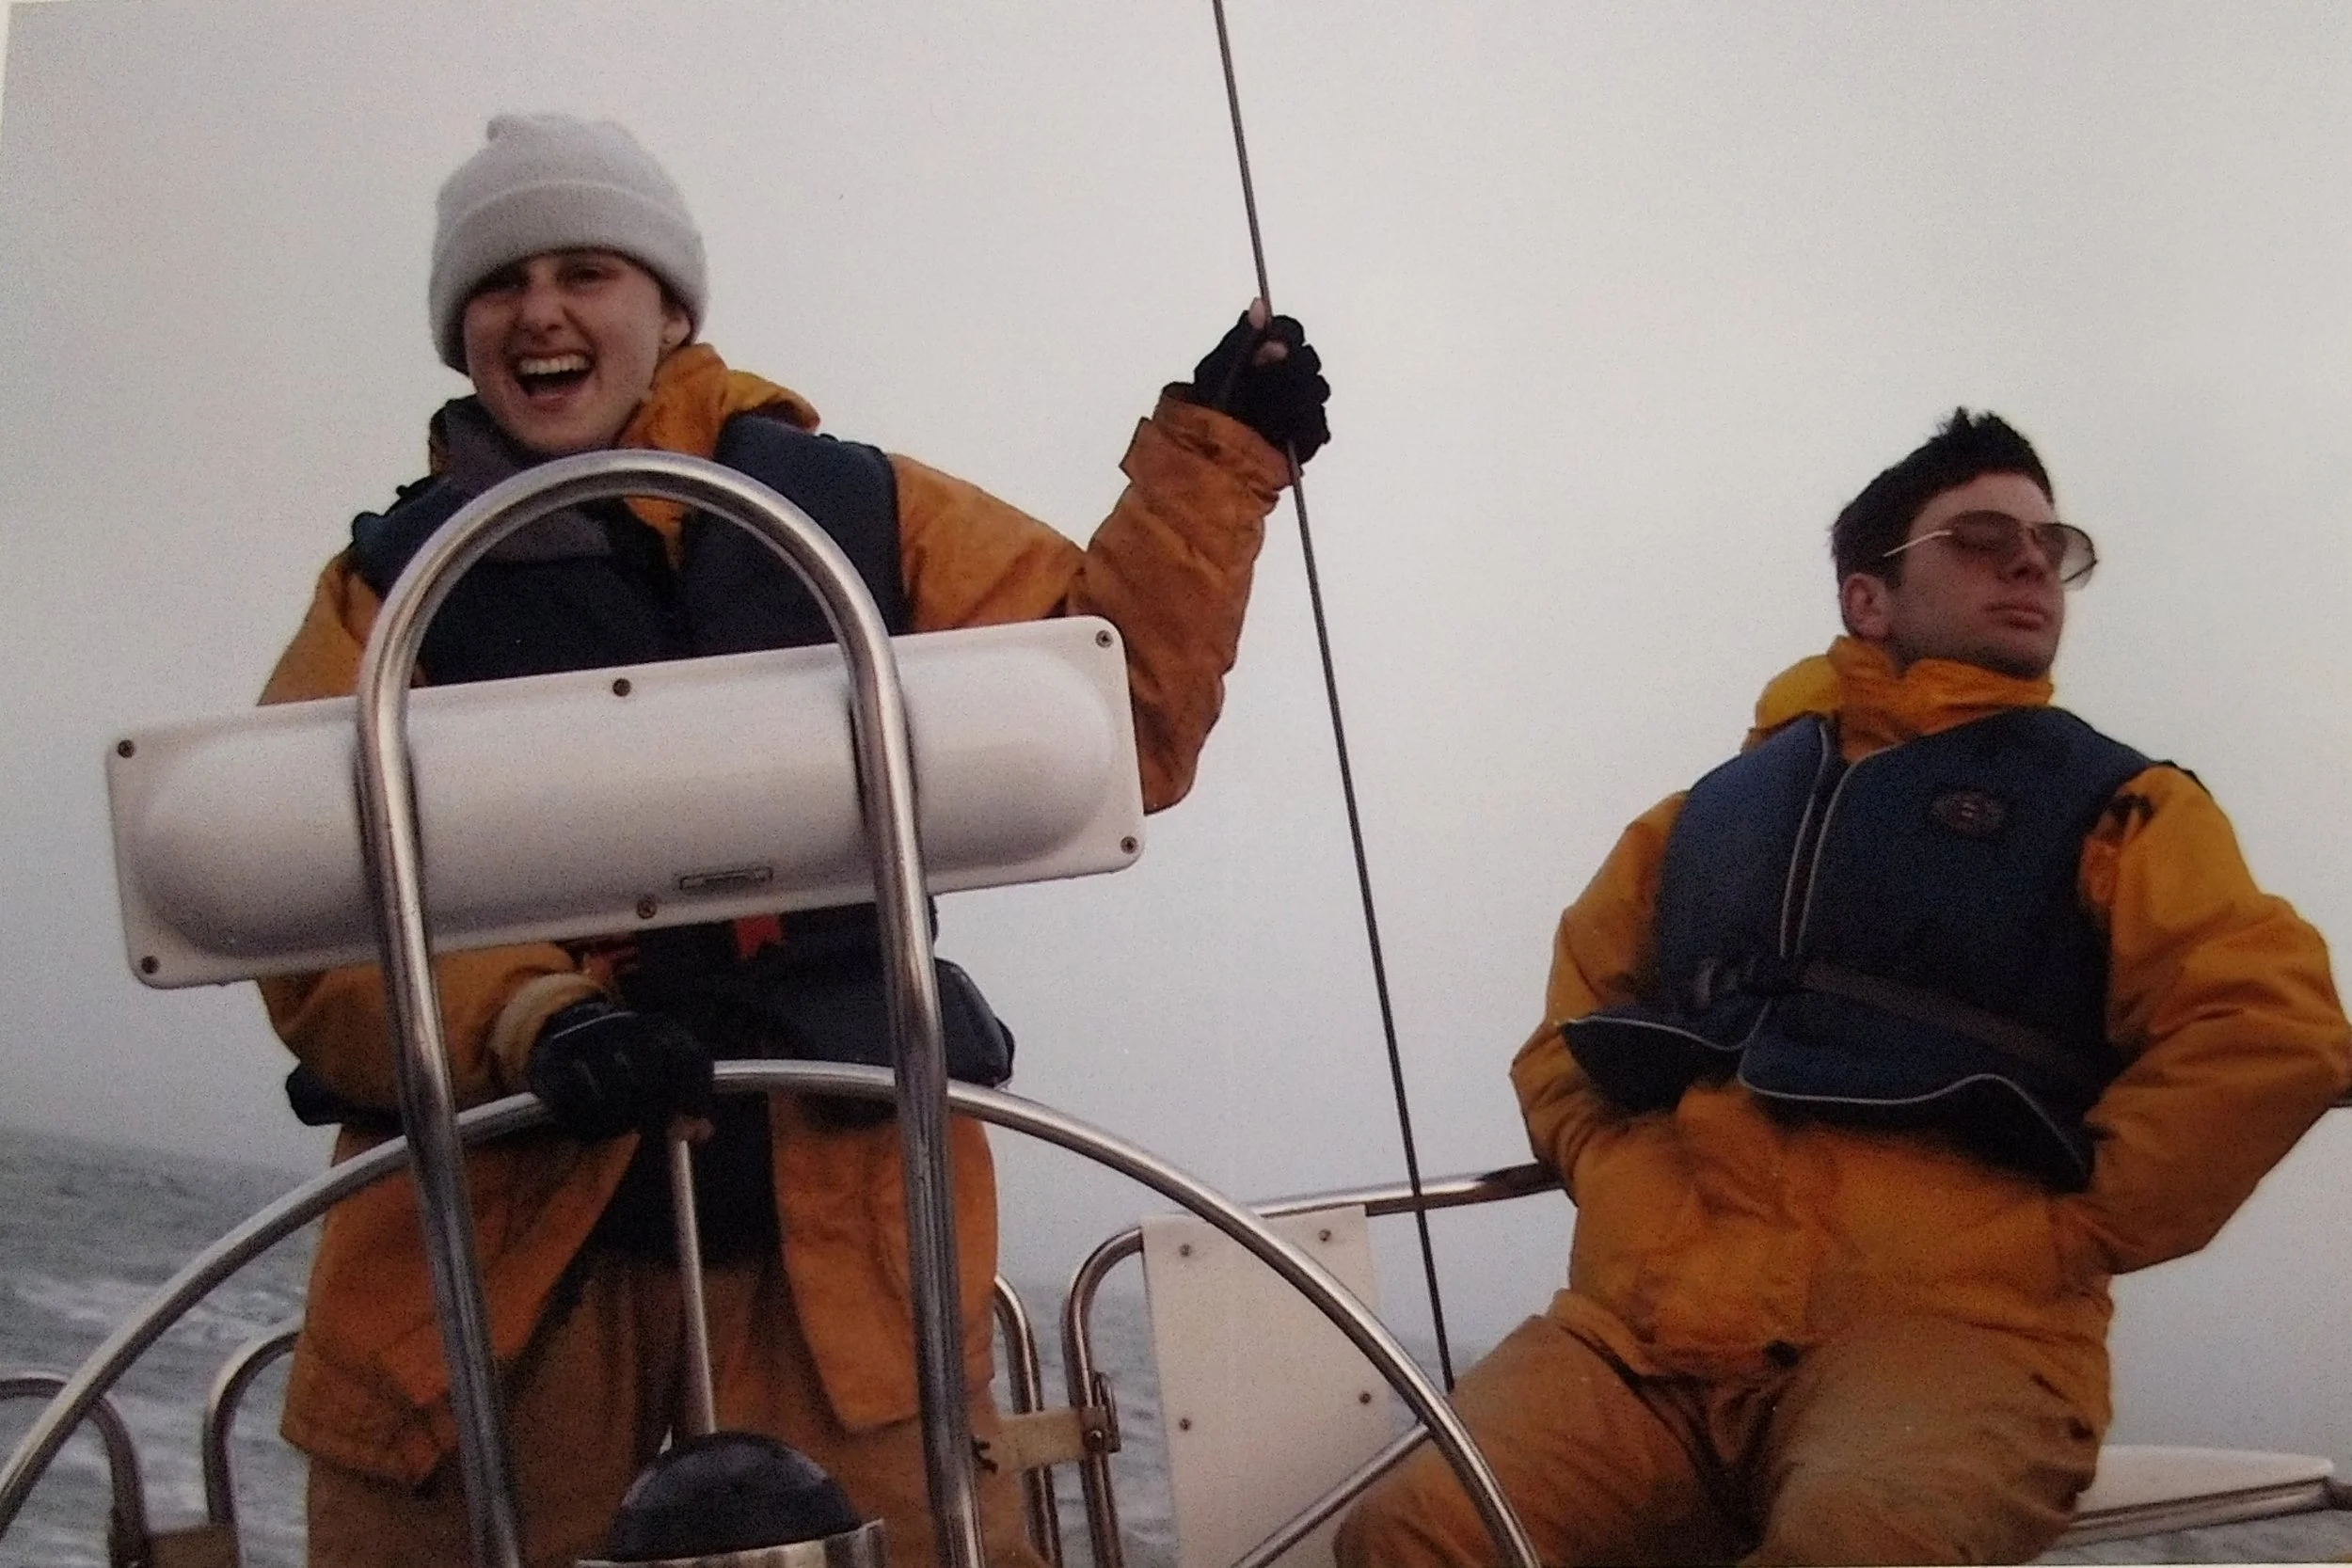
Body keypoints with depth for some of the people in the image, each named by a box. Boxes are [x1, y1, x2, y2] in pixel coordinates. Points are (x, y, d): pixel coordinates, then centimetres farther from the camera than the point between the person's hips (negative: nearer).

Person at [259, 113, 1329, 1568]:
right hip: (492, 1218, 0)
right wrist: (530, 1023, -23)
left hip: (834, 1207, 0)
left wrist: (1214, 460, 1)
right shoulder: (396, 583, 8)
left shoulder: (854, 512, 11)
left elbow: (1114, 717, 9)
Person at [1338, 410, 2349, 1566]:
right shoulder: (1707, 813, 25)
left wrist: (2066, 1235, -5)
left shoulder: (2110, 806, 14)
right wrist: (1631, 1197, 10)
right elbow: (1572, 1025, 29)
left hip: (1944, 1324, -3)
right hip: (1652, 1318, 4)